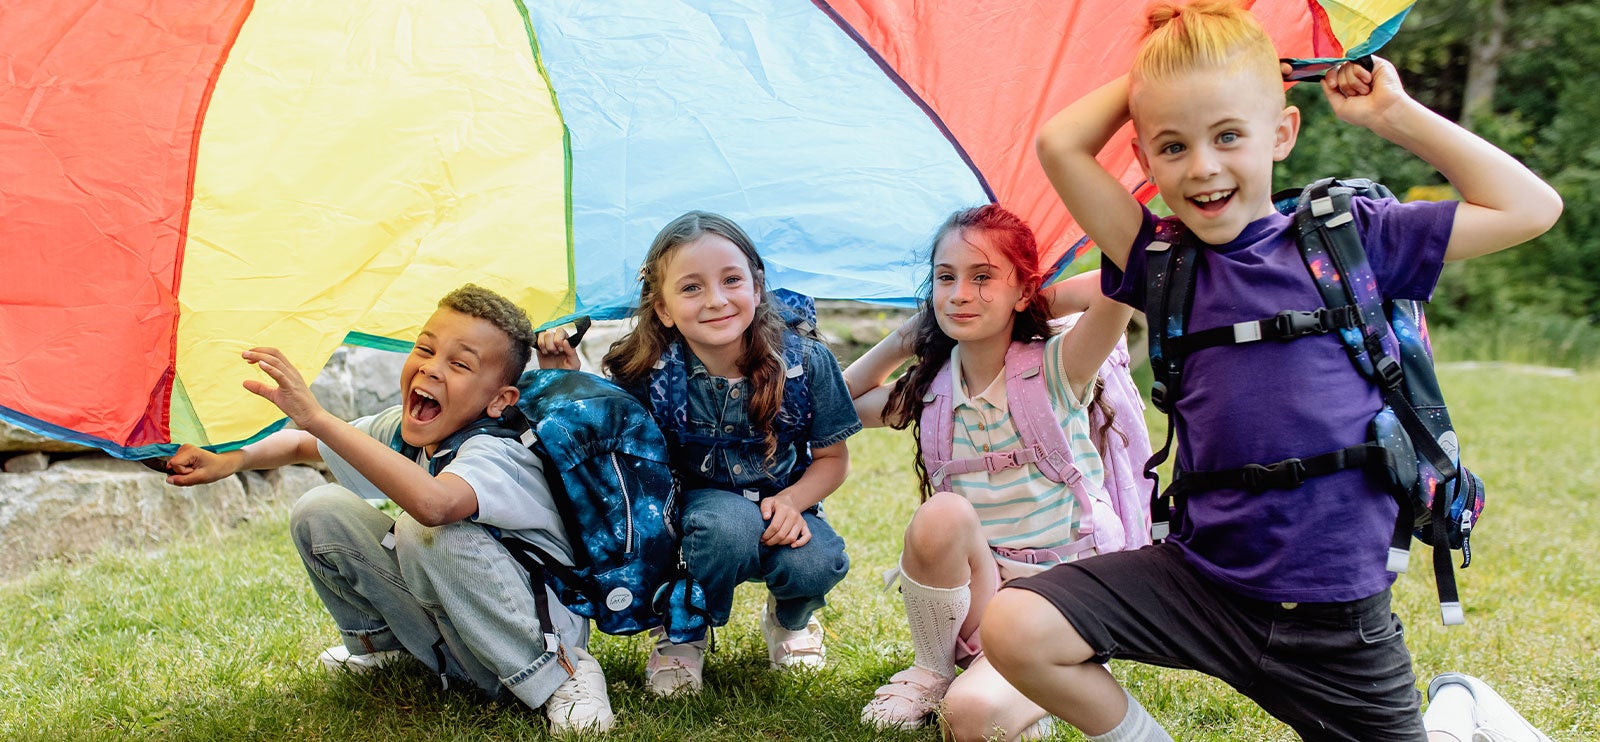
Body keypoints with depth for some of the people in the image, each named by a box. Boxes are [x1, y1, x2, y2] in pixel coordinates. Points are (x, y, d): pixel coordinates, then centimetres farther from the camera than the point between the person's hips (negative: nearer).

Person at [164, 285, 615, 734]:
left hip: (539, 637, -7)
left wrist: (318, 417, -50)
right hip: (448, 641, 7)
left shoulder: (495, 453, -28)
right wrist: (232, 460, -6)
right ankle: (381, 641, 20)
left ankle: (559, 676, -18)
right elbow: (302, 444, 15)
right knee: (319, 511, -5)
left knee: (431, 534, -36)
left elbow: (433, 502, -52)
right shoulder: (399, 430, -3)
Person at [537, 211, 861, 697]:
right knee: (729, 521, -37)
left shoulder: (805, 362, -15)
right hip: (696, 512, -1)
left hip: (784, 511, 2)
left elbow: (833, 458, -3)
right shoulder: (648, 375, -17)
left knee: (817, 565, -31)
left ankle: (790, 619, 10)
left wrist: (791, 501, -22)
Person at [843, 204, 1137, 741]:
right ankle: (931, 670, -7)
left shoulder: (1055, 370, -10)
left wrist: (1039, 304, -11)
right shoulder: (929, 390, 3)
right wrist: (903, 340, 10)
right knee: (943, 513, -32)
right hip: (969, 590, 4)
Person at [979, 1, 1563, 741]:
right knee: (1014, 629, -19)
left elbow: (1529, 207, 1)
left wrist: (1394, 113, 1)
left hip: (1336, 609, -1)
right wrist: (1144, 82, 4)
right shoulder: (1163, 263, 1)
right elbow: (1059, 145, -8)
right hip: (1201, 576, 1)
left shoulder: (1350, 237, -1)